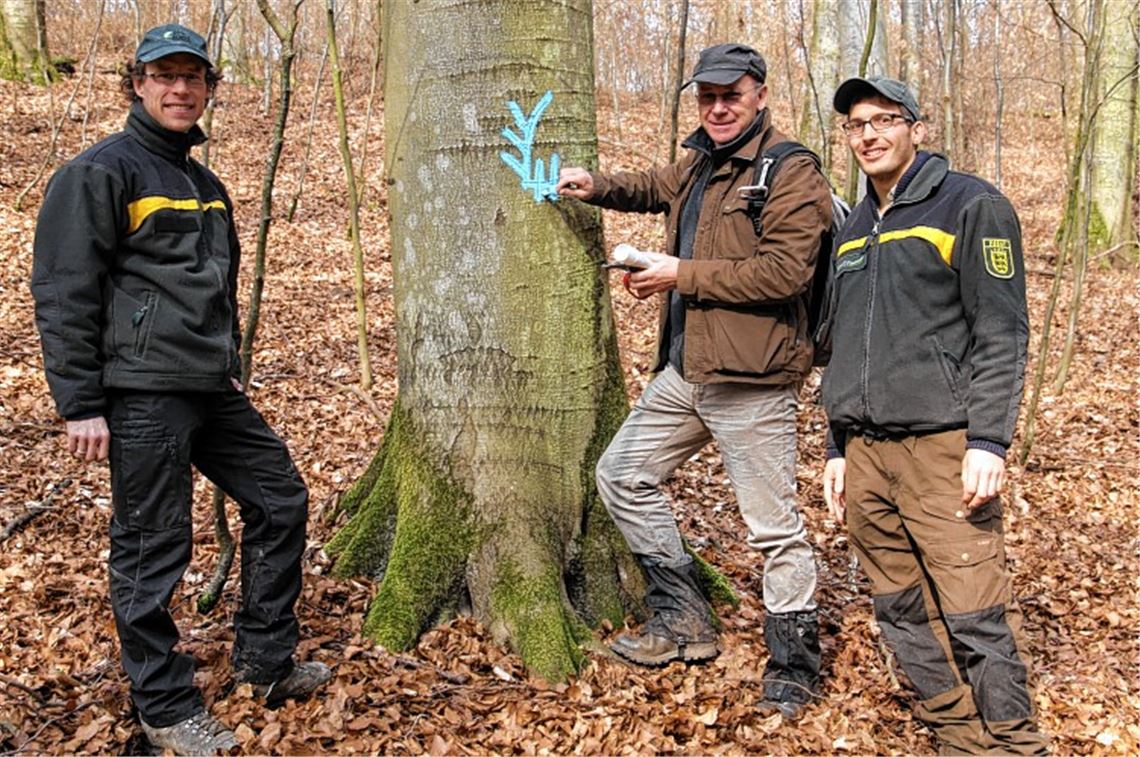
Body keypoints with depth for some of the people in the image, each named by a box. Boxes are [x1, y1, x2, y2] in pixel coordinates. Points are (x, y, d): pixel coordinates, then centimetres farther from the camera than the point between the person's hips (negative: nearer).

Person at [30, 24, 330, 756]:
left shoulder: (206, 185, 18)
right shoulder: (100, 173, -7)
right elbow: (64, 293, -12)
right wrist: (80, 405, -14)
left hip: (213, 392, 9)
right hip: (142, 395, -8)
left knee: (281, 501, 12)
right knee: (152, 554, 0)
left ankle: (266, 660, 26)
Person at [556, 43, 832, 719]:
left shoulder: (790, 172, -12)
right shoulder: (701, 164, 15)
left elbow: (784, 271, -22)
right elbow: (655, 187, 35)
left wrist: (682, 274, -16)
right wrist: (596, 187, 14)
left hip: (751, 379, -9)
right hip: (685, 371, 10)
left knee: (775, 526, -1)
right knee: (624, 474, 16)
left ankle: (794, 666, 17)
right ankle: (684, 618, 26)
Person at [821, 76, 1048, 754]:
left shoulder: (972, 207, -2)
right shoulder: (854, 231, 18)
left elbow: (1002, 335, -9)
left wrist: (989, 441, -17)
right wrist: (838, 448, 18)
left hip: (943, 449, -6)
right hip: (866, 452, 7)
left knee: (976, 616, -8)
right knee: (904, 614, 9)